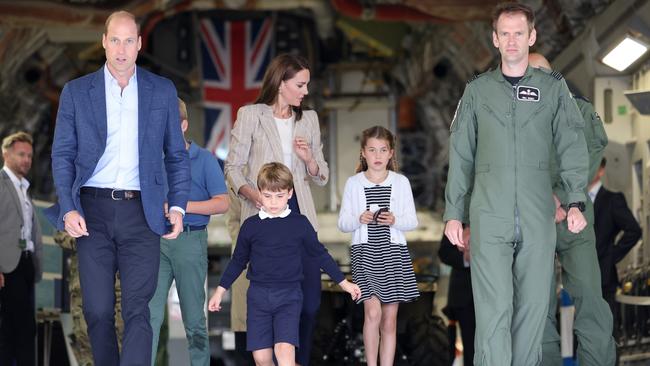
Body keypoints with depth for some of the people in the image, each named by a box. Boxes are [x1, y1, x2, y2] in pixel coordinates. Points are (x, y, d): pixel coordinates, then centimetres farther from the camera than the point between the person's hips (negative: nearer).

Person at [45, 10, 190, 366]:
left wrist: (178, 205, 0)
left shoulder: (163, 91, 8)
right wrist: (68, 208, -6)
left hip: (141, 212, -1)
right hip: (93, 210, 1)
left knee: (136, 311, -7)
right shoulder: (76, 92, 7)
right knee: (97, 311, 3)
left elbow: (176, 154, 12)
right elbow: (62, 154, 6)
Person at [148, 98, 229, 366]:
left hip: (190, 241, -3)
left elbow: (222, 203, -8)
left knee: (193, 316, 5)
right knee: (150, 312, -5)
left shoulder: (204, 160, -1)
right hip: (157, 241, 3)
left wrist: (182, 206, -16)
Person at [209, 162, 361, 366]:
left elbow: (320, 255, 11)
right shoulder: (250, 226, 3)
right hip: (258, 296, 2)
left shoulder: (300, 224, 0)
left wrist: (344, 283, 13)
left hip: (289, 296, -2)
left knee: (284, 349, -18)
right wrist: (220, 291, 14)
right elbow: (238, 261, 14)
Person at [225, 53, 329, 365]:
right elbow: (232, 167, 0)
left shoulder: (308, 119, 13)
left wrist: (309, 159, -6)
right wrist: (252, 193, -18)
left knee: (310, 301, -2)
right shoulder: (250, 116, 0)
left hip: (299, 214, 4)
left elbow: (321, 177, 16)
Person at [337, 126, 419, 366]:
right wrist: (359, 219, -15)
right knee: (372, 311, -16)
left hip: (393, 252, 1)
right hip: (364, 251, -1)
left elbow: (413, 221, 4)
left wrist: (395, 220, -15)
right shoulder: (354, 183, 4)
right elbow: (343, 223, 5)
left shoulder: (401, 182, 5)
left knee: (390, 320, 4)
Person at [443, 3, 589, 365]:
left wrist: (576, 202, -12)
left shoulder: (554, 87, 9)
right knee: (493, 308, -8)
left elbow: (573, 145, 1)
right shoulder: (478, 90, 10)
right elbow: (460, 156, 11)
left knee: (533, 305, 3)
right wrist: (454, 213, 6)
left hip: (538, 219, 1)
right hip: (489, 217, -1)